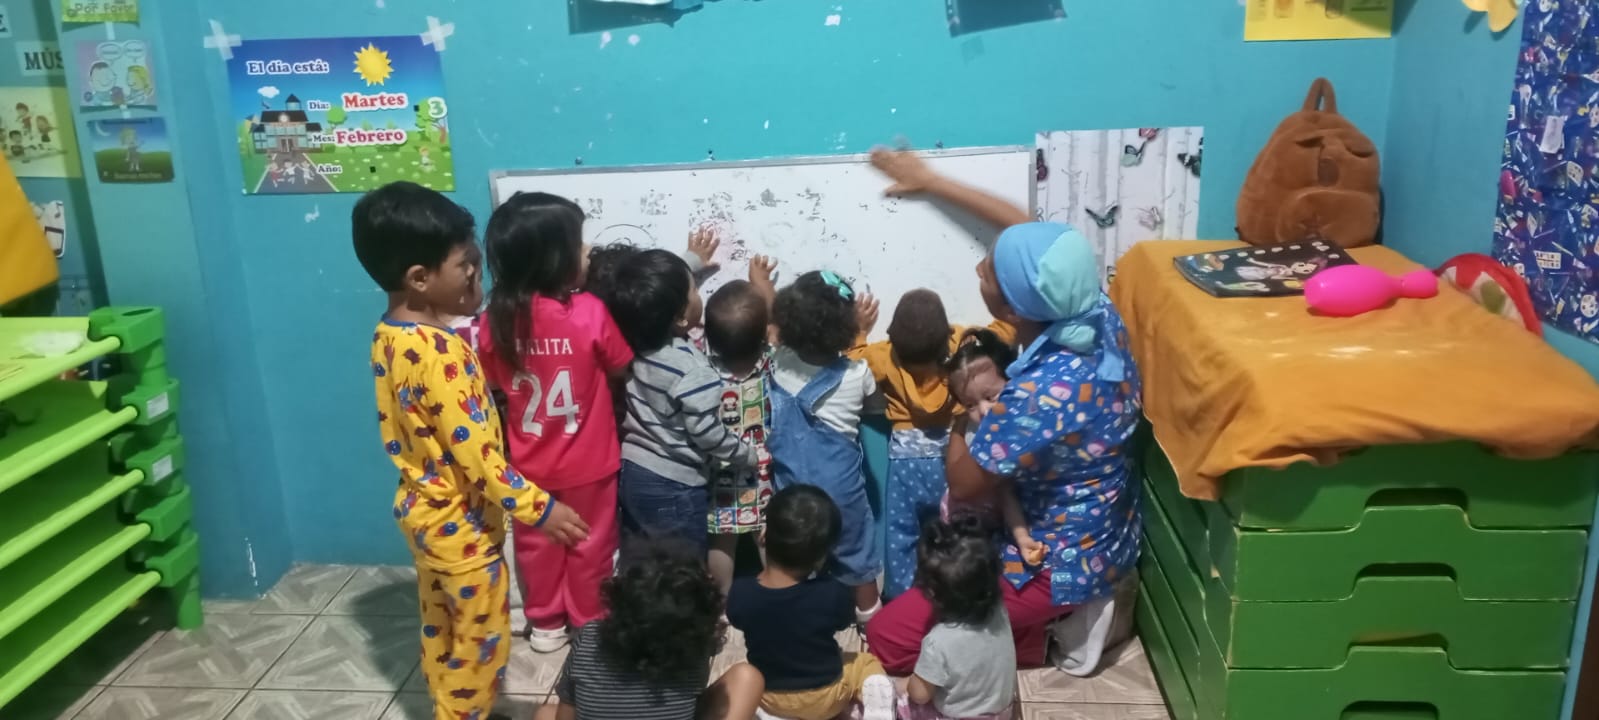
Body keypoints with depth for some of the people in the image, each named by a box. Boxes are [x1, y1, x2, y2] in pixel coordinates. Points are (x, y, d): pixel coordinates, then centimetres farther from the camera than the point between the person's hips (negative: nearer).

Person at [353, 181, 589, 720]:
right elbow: (474, 454, -28)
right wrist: (538, 508, -21)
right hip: (459, 521, -9)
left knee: (441, 630, 24)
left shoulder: (390, 335, -1)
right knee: (481, 642, 9)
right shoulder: (437, 351, -30)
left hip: (423, 510, 9)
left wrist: (464, 309, 3)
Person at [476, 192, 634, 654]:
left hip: (528, 463, 3)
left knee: (536, 544, 21)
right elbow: (620, 367, -8)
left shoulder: (495, 318, -12)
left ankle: (545, 624, 37)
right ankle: (589, 625, 33)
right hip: (586, 461, -3)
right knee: (590, 544, 17)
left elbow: (492, 385, 2)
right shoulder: (589, 312, -24)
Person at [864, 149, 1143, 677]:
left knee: (887, 637, -4)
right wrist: (931, 182, 10)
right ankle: (1075, 609, 17)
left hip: (1062, 561, -8)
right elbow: (1028, 230, 4)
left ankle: (1056, 624, 0)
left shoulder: (1040, 394, -37)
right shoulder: (1097, 312, -14)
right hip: (1107, 538, 8)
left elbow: (963, 484, -22)